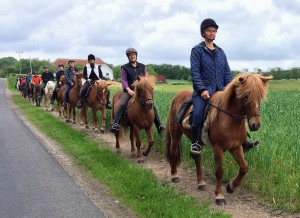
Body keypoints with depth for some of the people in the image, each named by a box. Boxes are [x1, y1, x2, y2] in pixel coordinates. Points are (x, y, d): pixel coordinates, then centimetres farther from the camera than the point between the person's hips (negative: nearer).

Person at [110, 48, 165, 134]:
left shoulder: (142, 66, 14)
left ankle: (159, 125, -1)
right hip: (129, 90, -2)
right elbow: (124, 80, -1)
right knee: (122, 104, -28)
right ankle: (115, 123, -27)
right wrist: (128, 89, -17)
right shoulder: (125, 67, 6)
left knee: (152, 106, -9)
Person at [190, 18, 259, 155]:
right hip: (204, 91, -6)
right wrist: (202, 89, -20)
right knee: (198, 113, -29)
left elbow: (227, 72, 15)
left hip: (221, 91, 6)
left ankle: (243, 143, 9)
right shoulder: (197, 50, 2)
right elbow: (195, 72, -7)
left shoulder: (220, 52, 18)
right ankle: (195, 143, -11)